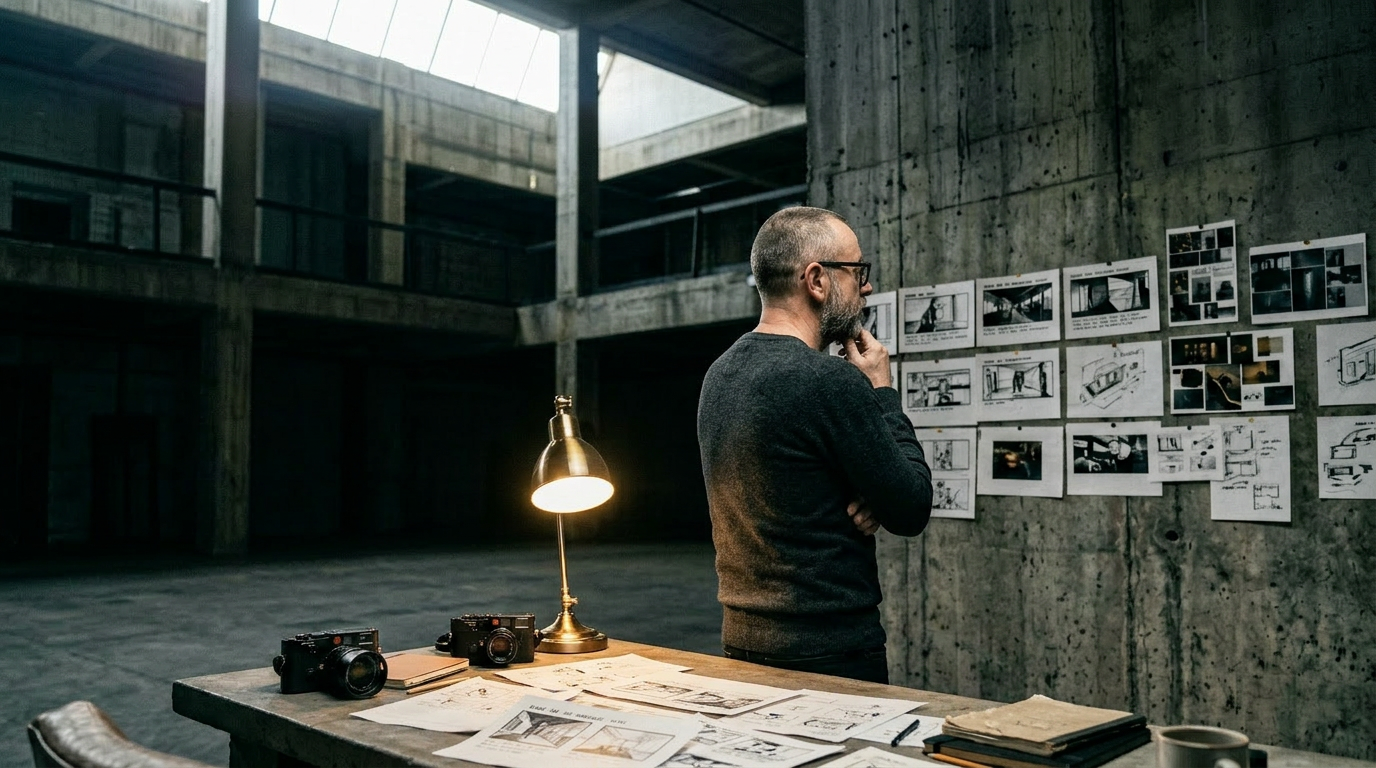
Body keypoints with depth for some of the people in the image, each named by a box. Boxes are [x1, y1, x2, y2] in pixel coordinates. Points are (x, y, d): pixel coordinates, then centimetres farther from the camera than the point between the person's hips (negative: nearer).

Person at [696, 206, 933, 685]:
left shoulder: (719, 375, 5)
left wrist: (867, 500, -4)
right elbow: (912, 511, -12)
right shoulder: (831, 380, -22)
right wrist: (882, 390, -3)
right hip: (830, 651, -8)